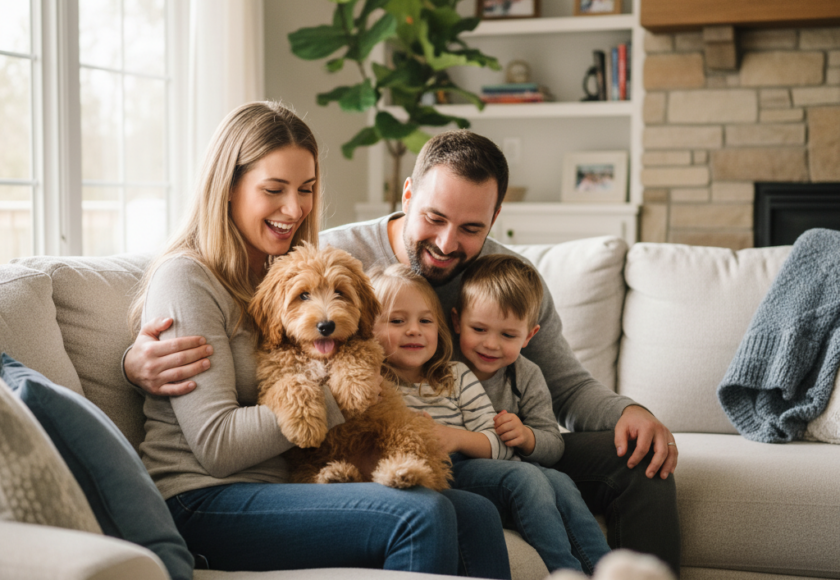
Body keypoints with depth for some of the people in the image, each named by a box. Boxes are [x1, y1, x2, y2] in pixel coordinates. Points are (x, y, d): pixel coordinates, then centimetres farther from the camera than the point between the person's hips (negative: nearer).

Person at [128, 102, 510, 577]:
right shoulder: (186, 279, -8)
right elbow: (216, 445, -15)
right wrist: (335, 395, -14)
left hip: (285, 483, 8)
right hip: (204, 502, -8)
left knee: (475, 515, -14)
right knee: (421, 518, -26)